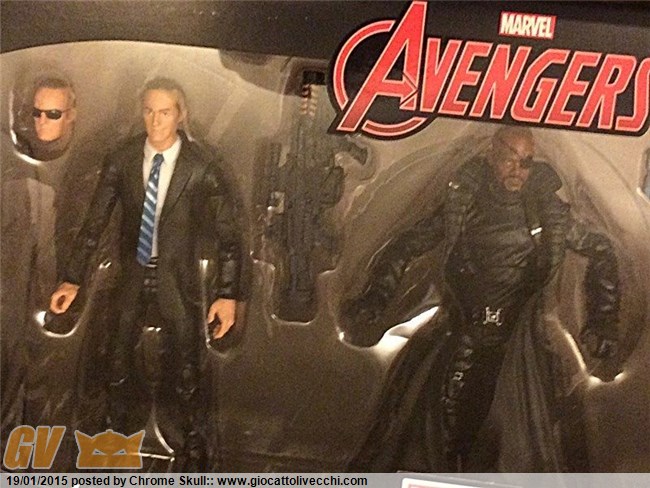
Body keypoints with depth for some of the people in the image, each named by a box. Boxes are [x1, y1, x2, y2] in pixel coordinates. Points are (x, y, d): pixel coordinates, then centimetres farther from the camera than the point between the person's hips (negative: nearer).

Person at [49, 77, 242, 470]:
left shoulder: (201, 168, -14)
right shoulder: (122, 161, -6)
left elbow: (228, 233, -10)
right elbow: (95, 222, -1)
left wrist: (228, 293, -15)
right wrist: (73, 279, -5)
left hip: (178, 282, -2)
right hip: (133, 278, 3)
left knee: (185, 370, 7)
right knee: (120, 362, 15)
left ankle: (194, 444, 32)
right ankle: (119, 429, 41)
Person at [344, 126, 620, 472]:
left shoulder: (548, 213, -1)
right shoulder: (460, 207, -1)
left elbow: (600, 252, 12)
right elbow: (405, 247, 5)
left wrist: (602, 321, 6)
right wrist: (374, 301, -7)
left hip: (516, 345, 0)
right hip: (457, 336, 0)